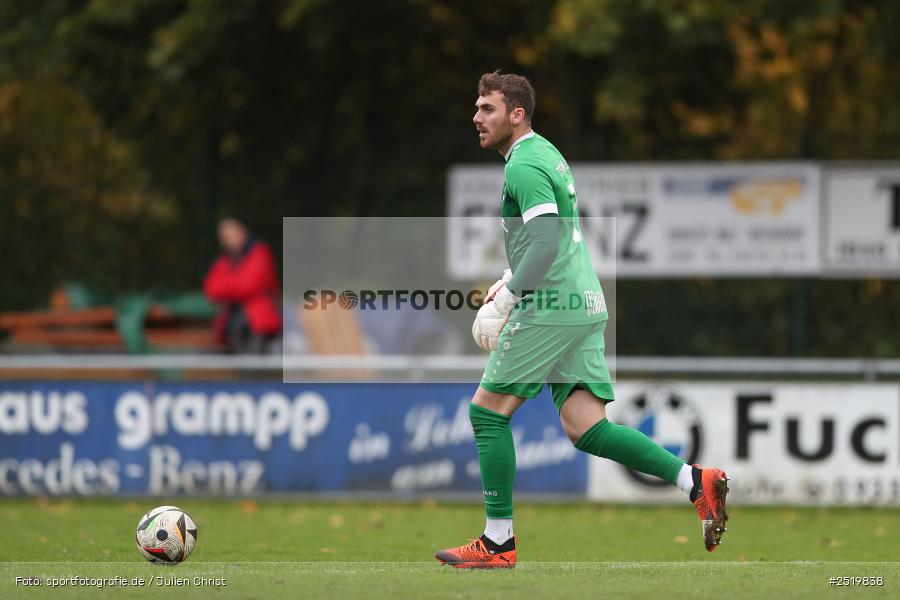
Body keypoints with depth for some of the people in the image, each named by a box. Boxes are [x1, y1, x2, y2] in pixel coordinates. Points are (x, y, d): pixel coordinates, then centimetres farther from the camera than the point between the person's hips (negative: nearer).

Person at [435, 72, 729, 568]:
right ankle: (696, 481, -7)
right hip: (585, 305, 10)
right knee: (583, 427, 4)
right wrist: (510, 281, 24)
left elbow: (546, 242, -22)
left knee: (487, 411, 0)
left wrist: (509, 296, -20)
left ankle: (498, 542, 2)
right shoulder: (545, 154, 21)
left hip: (551, 306, -10)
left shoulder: (524, 166, -11)